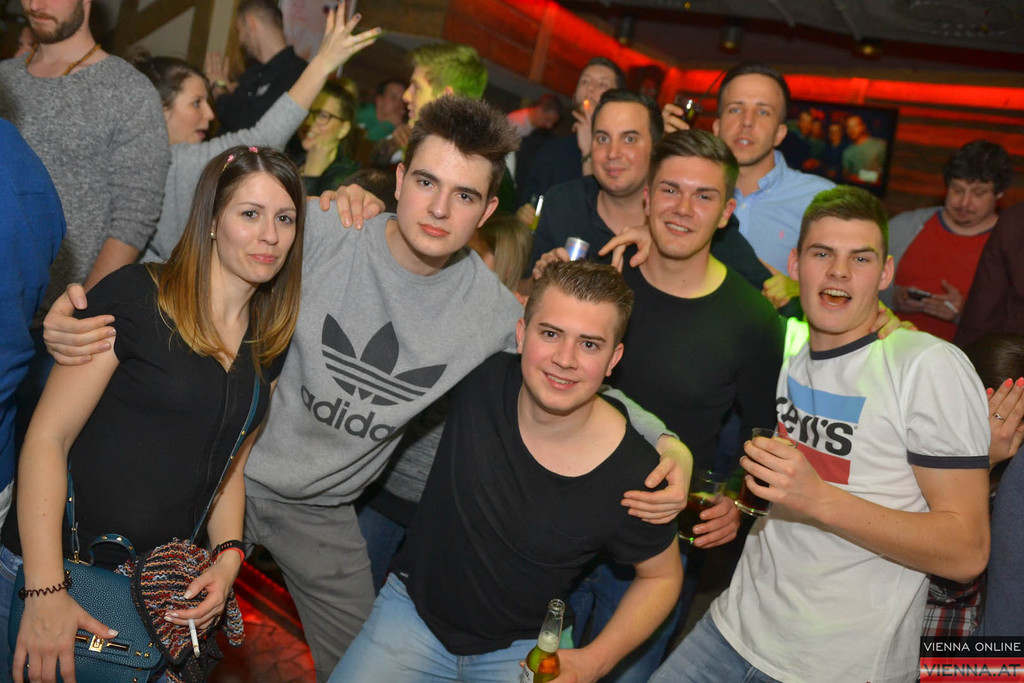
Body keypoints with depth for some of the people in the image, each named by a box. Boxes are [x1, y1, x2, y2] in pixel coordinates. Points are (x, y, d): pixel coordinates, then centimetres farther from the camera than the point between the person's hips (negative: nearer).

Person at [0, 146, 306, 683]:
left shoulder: (270, 340, 5)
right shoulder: (136, 297, -13)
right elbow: (47, 437, -15)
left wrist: (227, 559, -2)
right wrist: (45, 591, -20)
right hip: (50, 570, -5)